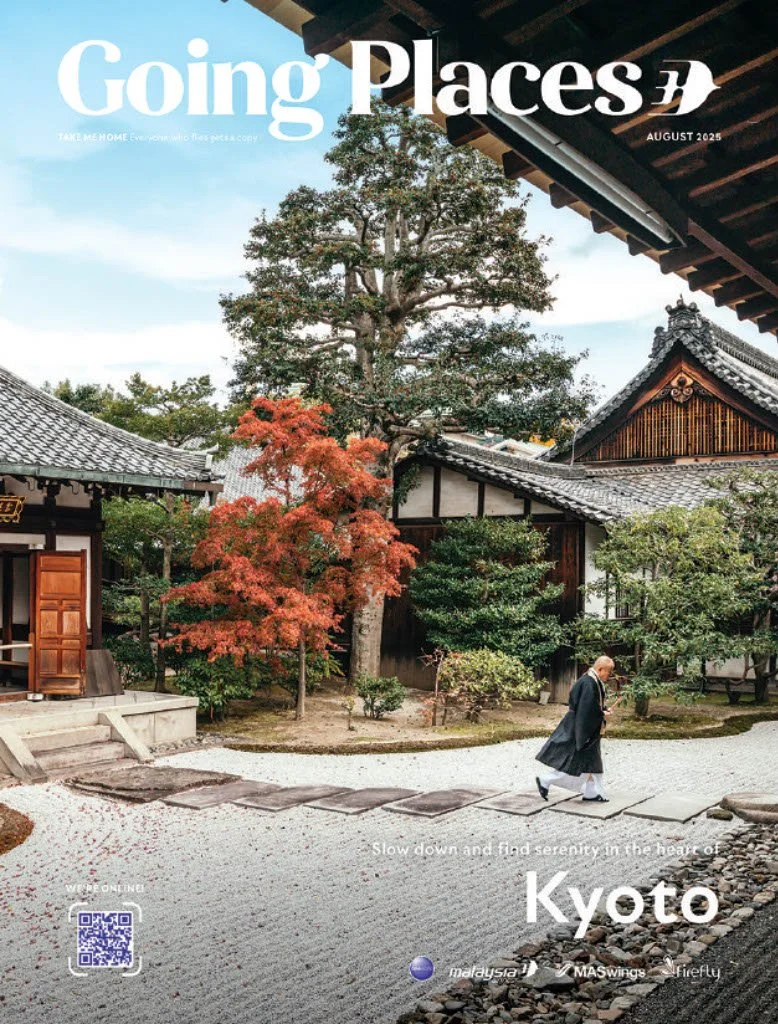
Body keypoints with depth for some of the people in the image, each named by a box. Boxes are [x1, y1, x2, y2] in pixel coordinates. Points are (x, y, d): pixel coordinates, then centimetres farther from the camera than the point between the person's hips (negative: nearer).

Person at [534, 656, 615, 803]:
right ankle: (544, 780, 8)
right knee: (572, 760, -4)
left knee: (591, 761, 12)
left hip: (589, 730, 11)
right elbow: (586, 708, -27)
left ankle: (592, 792, 18)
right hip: (579, 728, -11)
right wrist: (602, 714, -16)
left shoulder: (594, 682, 9)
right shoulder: (588, 683, -23)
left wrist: (604, 709, 2)